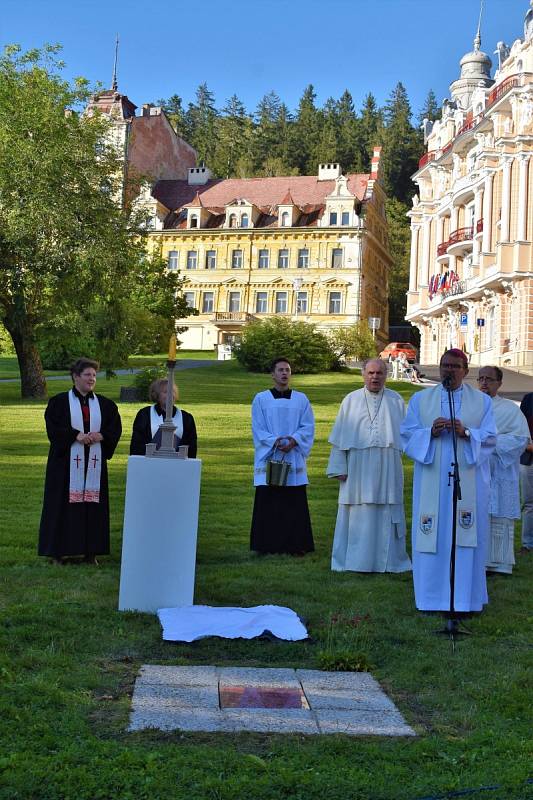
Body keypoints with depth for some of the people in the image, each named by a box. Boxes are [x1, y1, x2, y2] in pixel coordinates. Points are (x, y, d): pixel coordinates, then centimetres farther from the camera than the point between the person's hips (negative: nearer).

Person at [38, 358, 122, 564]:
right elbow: (53, 427, -9)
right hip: (67, 462, -3)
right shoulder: (60, 402, 0)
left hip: (94, 463, 3)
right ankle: (58, 551, 5)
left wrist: (100, 436, -12)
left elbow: (115, 428, 6)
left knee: (93, 504, 3)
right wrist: (77, 435, -19)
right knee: (64, 504, -2)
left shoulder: (105, 404, 10)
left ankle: (90, 551, 10)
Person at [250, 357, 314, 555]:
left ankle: (296, 544, 6)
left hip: (294, 459, 1)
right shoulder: (261, 399, 5)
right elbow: (258, 429, 0)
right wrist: (275, 442, -16)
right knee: (268, 504, 0)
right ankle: (266, 544, 6)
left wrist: (293, 440, -14)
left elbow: (308, 427, 4)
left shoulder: (301, 399, 9)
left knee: (295, 504, 0)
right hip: (268, 459, -1)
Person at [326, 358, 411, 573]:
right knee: (358, 514, 2)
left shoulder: (396, 401, 8)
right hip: (358, 469, 0)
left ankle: (387, 560, 9)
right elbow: (340, 437, 6)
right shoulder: (351, 400, 7)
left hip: (387, 470, 0)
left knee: (386, 515, 2)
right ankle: (357, 560, 8)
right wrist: (339, 467, -1)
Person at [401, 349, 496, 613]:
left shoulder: (482, 401, 8)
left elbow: (490, 438, 2)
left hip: (468, 480, 0)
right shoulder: (420, 399, 10)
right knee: (432, 537, 0)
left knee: (466, 538, -1)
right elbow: (407, 434, 5)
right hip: (432, 481, 0)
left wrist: (466, 433, -17)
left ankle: (465, 597, 8)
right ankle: (431, 597, 9)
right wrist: (430, 432, -14)